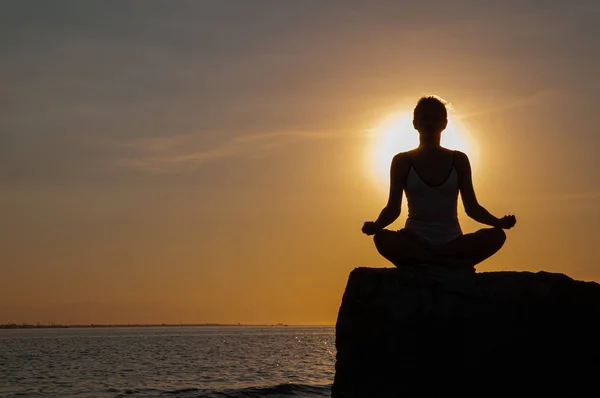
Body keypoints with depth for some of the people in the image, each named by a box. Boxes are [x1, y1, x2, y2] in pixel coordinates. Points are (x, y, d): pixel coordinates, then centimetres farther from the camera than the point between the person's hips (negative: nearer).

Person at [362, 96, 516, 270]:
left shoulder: (458, 160, 12)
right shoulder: (402, 161, 7)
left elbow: (472, 207, 9)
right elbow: (393, 208, 3)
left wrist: (499, 222, -10)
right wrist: (376, 224, -19)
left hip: (451, 243, 2)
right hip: (415, 242, -2)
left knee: (496, 235, -27)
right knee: (383, 238, -36)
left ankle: (421, 265, -29)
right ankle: (457, 265, -33)